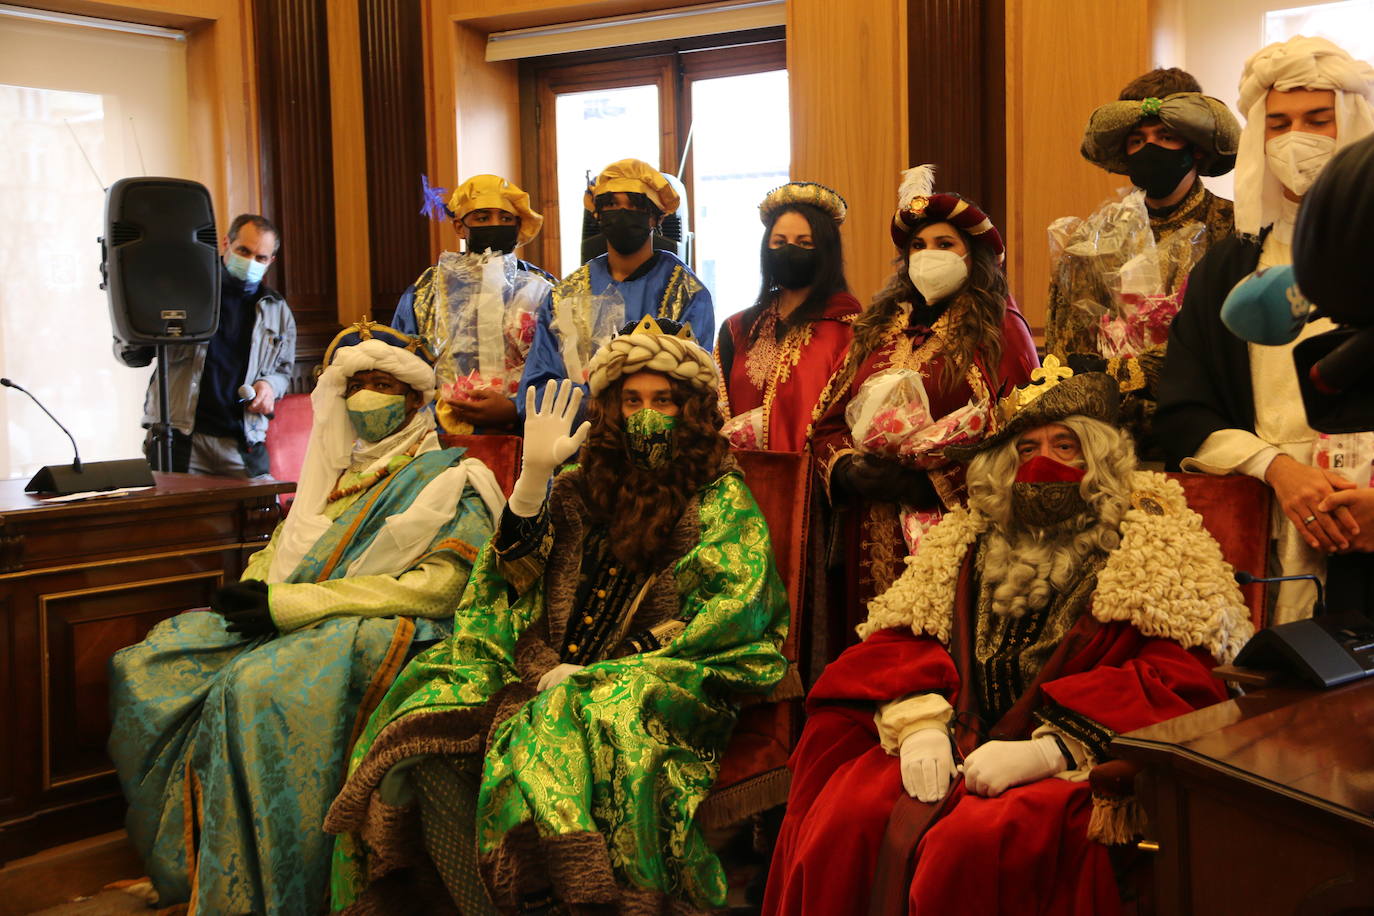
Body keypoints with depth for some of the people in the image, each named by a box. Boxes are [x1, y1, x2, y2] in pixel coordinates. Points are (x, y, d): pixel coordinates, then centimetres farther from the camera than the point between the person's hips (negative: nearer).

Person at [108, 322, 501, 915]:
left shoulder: (451, 480, 0)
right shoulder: (338, 472, 23)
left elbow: (437, 587, -14)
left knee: (255, 687, -35)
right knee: (144, 665, -10)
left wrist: (289, 604, -17)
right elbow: (281, 549, 27)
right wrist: (254, 591, -2)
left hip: (375, 630, -8)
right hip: (286, 621, 8)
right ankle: (179, 853, -6)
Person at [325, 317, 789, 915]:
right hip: (555, 668, 5)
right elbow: (513, 578, 12)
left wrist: (602, 669, -12)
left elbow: (736, 605, -8)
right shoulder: (583, 481, 17)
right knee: (427, 727, -19)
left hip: (670, 678, -4)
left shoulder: (721, 495, 5)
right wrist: (535, 475, -1)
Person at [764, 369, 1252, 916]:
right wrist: (920, 726, -8)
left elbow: (1177, 677, -7)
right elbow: (899, 639, 15)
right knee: (843, 825, -22)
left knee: (976, 844, -33)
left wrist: (1046, 749, -18)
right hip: (957, 742, 4)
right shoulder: (969, 539, 19)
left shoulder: (1153, 545, 4)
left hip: (1076, 763, -4)